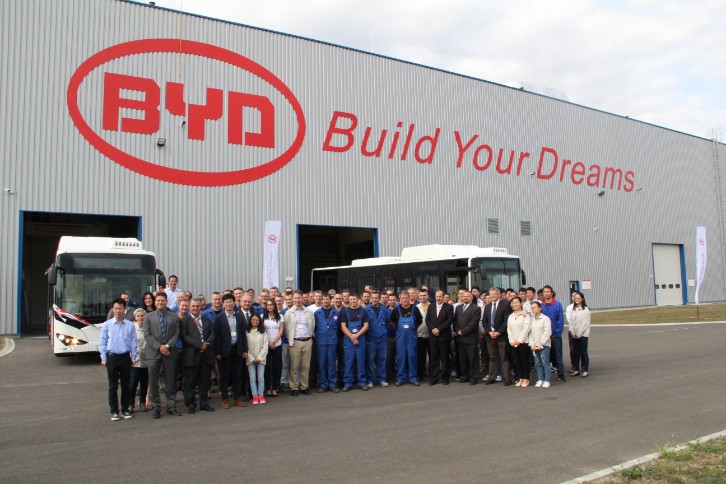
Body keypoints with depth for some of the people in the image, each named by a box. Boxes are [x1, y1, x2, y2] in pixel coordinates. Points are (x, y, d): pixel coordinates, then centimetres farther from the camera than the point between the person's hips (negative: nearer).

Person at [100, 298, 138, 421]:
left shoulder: (130, 325, 1)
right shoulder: (107, 325, 1)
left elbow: (134, 343, 5)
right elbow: (102, 343, 3)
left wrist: (133, 358, 2)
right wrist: (103, 358, -2)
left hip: (126, 357, 1)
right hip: (112, 357, -1)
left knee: (126, 385, 8)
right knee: (113, 386, 4)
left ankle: (125, 409, 19)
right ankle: (114, 411, 12)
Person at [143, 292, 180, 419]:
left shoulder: (174, 317, 10)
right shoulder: (148, 316, 6)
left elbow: (176, 334, 3)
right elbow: (147, 335, -2)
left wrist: (167, 346, -13)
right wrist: (159, 347, -12)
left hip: (170, 353, 1)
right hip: (153, 354, -1)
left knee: (171, 381, 5)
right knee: (153, 382, 3)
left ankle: (171, 407, 14)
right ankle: (156, 407, 12)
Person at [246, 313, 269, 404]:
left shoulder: (263, 332, 4)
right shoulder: (247, 332, -1)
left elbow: (265, 346, 1)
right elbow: (245, 346, -4)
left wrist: (259, 357, -8)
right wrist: (251, 358, -8)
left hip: (261, 358, 1)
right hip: (250, 359, -1)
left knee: (261, 378, 1)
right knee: (252, 378, 1)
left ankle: (261, 395, 8)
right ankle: (255, 396, 6)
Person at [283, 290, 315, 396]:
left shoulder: (309, 312, 8)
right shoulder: (288, 313, 3)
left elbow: (312, 326, 13)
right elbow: (286, 328, 4)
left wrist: (310, 337, 9)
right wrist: (290, 340, 3)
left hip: (307, 341, 2)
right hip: (295, 342, -2)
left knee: (306, 366, 6)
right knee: (294, 366, 1)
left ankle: (304, 386, 16)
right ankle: (294, 387, 9)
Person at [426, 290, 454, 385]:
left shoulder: (449, 307, 1)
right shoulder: (431, 306, 13)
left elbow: (450, 320, -8)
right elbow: (427, 319, 8)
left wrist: (439, 329, -13)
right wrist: (432, 329, -8)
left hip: (444, 336, -3)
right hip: (433, 336, 3)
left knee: (444, 358, 3)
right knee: (434, 358, 4)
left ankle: (444, 377, 10)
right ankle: (433, 378, 8)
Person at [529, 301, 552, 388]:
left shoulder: (545, 319, -5)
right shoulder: (531, 320, 11)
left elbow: (547, 332, -10)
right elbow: (530, 333, 9)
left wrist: (541, 344, -12)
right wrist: (532, 344, -2)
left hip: (544, 345, -5)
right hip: (535, 346, 5)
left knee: (545, 363, -3)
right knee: (538, 363, 8)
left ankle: (547, 381, 4)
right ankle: (540, 380, 16)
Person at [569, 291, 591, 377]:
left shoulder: (586, 310, -7)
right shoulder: (573, 309, 10)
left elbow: (585, 323, -11)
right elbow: (571, 321, 7)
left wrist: (579, 334, -12)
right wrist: (573, 332, -4)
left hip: (583, 334, -5)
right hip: (574, 335, 5)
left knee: (583, 352, -2)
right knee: (575, 352, 7)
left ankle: (586, 370, 6)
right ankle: (576, 369, 14)